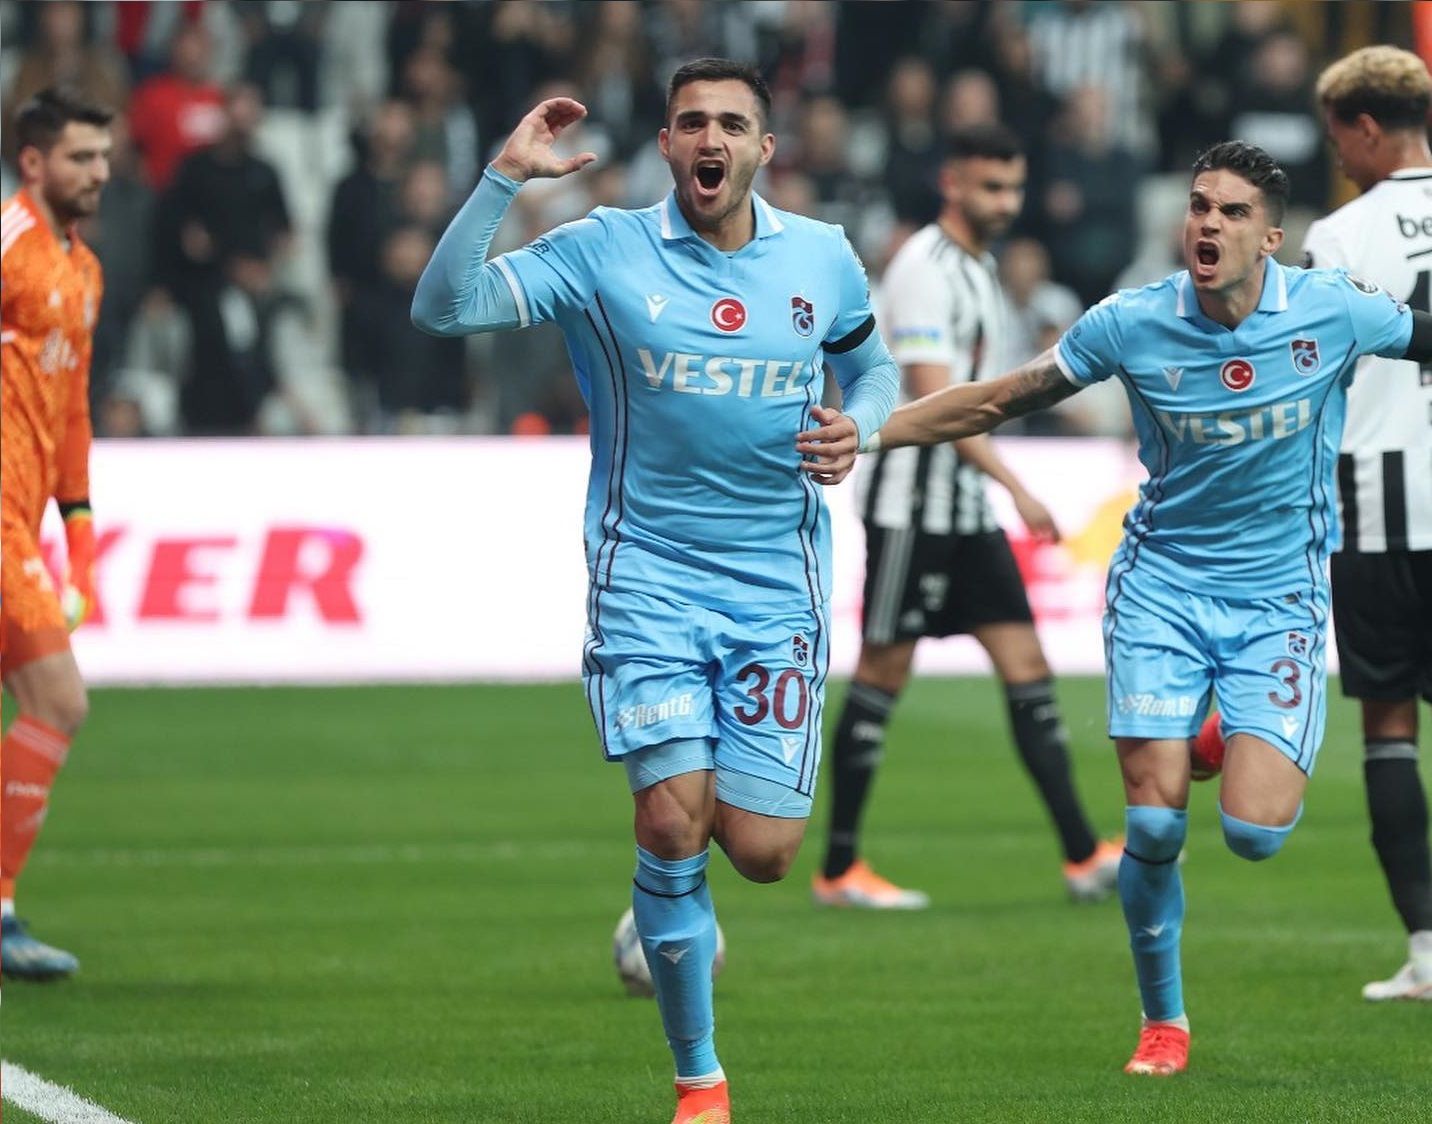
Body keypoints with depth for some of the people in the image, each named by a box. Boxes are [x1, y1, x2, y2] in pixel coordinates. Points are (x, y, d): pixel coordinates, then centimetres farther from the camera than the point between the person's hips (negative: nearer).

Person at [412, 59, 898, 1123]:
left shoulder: (823, 258, 4)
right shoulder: (603, 252, -4)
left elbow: (872, 365, 22)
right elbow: (443, 309, -11)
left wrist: (857, 427, 0)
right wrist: (503, 179, -21)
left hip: (780, 587, 2)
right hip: (649, 581, -2)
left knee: (760, 850, -6)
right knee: (674, 820, -14)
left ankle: (673, 911, 34)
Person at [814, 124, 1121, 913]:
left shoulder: (978, 266, 16)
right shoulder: (924, 269, -14)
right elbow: (934, 398, -21)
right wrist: (1016, 486, -24)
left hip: (968, 508, 9)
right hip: (913, 501, -9)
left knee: (1026, 666, 2)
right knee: (882, 672, -3)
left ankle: (1083, 856, -2)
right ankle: (838, 869, 4)